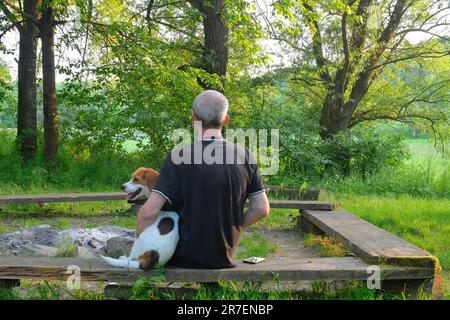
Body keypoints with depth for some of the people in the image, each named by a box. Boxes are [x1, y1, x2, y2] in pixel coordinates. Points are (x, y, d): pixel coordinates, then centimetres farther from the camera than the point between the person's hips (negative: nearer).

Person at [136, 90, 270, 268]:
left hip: (185, 259, -4)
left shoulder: (179, 155, -16)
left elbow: (149, 211, -19)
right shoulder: (244, 155, -4)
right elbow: (261, 209, -1)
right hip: (224, 258, 4)